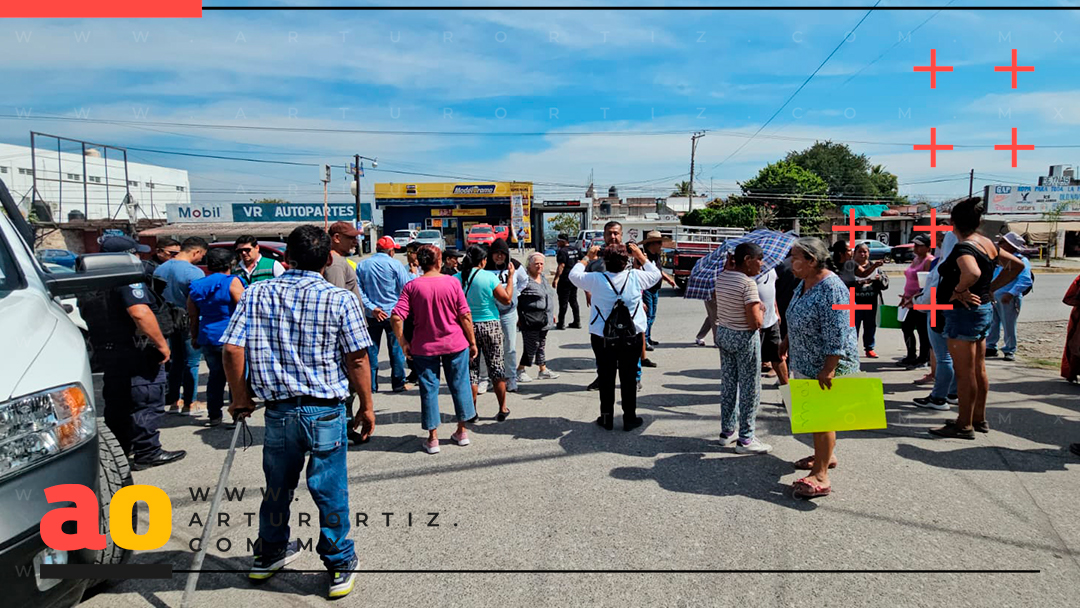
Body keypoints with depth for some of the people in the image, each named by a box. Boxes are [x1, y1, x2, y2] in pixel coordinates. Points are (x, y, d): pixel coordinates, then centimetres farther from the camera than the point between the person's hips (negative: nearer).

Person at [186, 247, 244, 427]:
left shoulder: (197, 286, 8)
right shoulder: (232, 282, -10)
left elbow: (193, 315, 14)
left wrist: (195, 336, 23)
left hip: (207, 337, 6)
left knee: (215, 375, 17)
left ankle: (214, 415, 20)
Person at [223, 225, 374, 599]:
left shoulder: (257, 295, 0)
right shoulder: (341, 300, -8)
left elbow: (232, 350, -2)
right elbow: (357, 360, -7)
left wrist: (241, 398, 10)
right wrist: (366, 406, 5)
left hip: (278, 410, 3)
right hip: (326, 411, -3)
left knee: (278, 486, 21)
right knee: (330, 491, 9)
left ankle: (269, 554, 41)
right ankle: (340, 567, 23)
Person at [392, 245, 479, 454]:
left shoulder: (411, 286, -7)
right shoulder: (452, 282, -7)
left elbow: (396, 318, -13)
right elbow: (465, 316, -6)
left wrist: (403, 343, -1)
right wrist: (472, 342, 4)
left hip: (424, 347, 0)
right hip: (455, 343, 0)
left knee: (429, 389, 8)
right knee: (459, 385, 14)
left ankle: (433, 438, 14)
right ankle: (462, 431, 25)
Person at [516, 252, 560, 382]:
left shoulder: (542, 277, 15)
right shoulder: (525, 279, -13)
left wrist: (551, 313, 24)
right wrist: (518, 316, -19)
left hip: (544, 320, 9)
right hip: (531, 320, -8)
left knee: (541, 345, 16)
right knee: (531, 346, -6)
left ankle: (543, 370, 25)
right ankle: (520, 371, 6)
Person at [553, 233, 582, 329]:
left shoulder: (562, 251, -14)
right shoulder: (576, 249, 9)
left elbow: (561, 266, -22)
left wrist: (556, 278, -21)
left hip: (565, 279, -8)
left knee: (563, 301, -2)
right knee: (573, 301, 15)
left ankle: (561, 323, 2)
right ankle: (577, 322, 17)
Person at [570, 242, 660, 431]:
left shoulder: (596, 279, -11)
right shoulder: (635, 277, -9)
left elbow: (574, 274, 7)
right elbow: (656, 274, 11)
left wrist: (588, 257, 18)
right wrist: (640, 256, 16)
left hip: (603, 337, 0)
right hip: (632, 336, 0)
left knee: (606, 377, 11)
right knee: (629, 378, 10)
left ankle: (607, 417, 19)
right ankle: (630, 418, 18)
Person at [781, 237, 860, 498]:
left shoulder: (831, 289, -23)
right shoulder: (804, 283, 8)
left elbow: (837, 334, -26)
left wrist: (829, 369, -28)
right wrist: (787, 342, 27)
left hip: (825, 365, -9)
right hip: (806, 362, 9)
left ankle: (820, 476, -2)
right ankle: (824, 455, 35)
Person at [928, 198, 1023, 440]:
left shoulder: (963, 248, -20)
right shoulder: (988, 244, 7)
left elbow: (972, 273, -40)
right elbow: (1016, 265, 18)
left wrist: (959, 291, -22)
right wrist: (991, 288, 13)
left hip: (964, 312, -9)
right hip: (983, 310, 9)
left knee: (964, 373, -1)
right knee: (978, 370, 17)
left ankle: (964, 426, 6)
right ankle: (979, 419, 28)